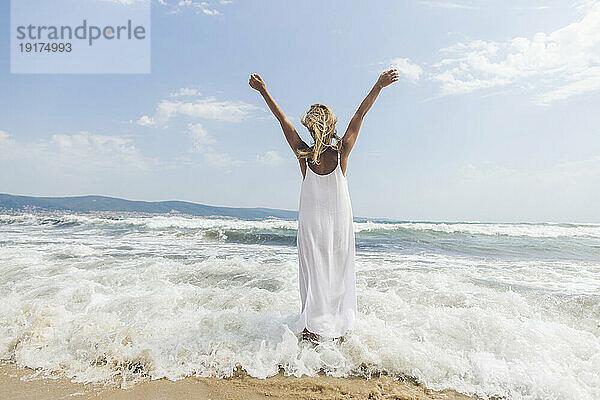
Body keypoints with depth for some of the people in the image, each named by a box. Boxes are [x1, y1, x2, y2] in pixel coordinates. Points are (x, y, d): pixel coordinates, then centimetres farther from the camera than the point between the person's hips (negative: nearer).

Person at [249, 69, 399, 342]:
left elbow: (283, 119, -5)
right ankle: (339, 330, 23)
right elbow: (360, 115, -6)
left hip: (311, 222, 0)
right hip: (340, 221, 0)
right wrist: (379, 86, 1)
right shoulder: (341, 153, -11)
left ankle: (312, 330, 14)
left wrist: (263, 91, 3)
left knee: (314, 277, 8)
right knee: (338, 276, 12)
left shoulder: (303, 155, -11)